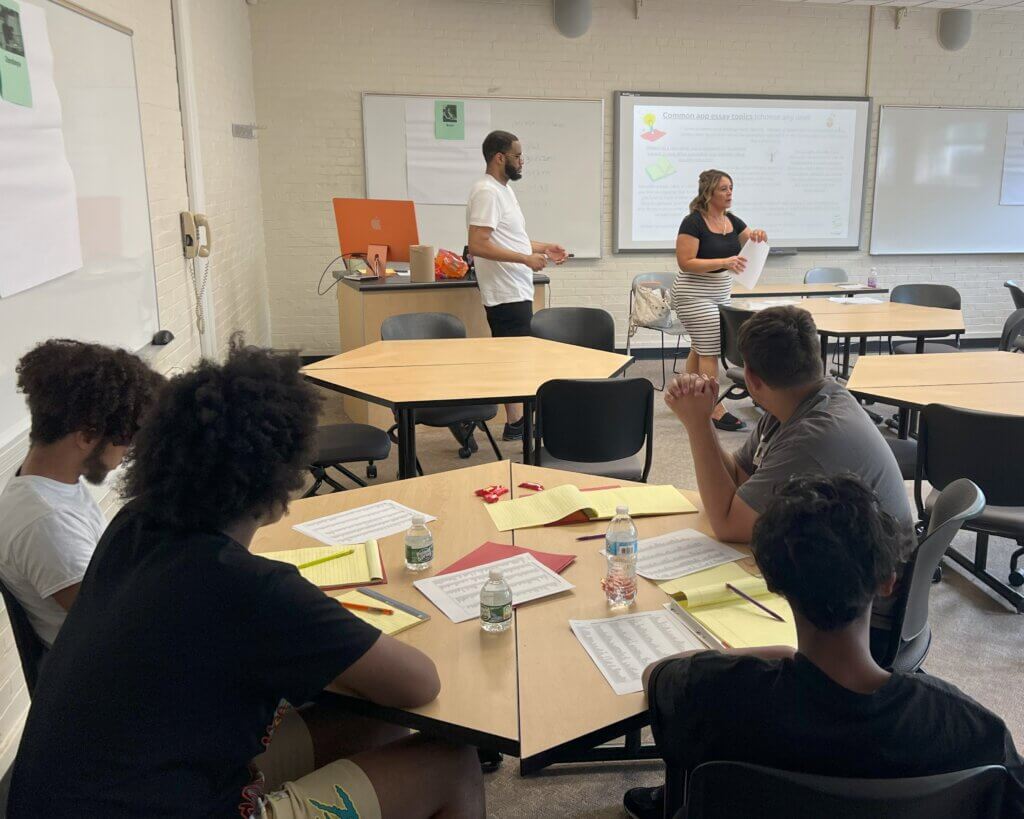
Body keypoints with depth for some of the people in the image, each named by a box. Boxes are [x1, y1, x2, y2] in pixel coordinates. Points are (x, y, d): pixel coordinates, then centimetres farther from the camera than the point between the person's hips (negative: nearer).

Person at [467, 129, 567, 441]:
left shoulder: (503, 189, 16)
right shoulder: (487, 192, -16)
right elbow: (478, 245, -26)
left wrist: (543, 247, 15)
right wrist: (526, 259, -24)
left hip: (518, 291, 11)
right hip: (506, 294, -11)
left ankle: (518, 420, 23)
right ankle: (514, 424, 3)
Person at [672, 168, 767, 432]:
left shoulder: (732, 221, 6)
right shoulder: (693, 222, -16)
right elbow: (685, 262, -21)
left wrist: (757, 237, -13)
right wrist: (724, 262, -29)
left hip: (720, 294, 8)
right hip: (695, 295, -8)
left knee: (699, 348, 12)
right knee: (710, 350, -9)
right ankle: (715, 412, -5)